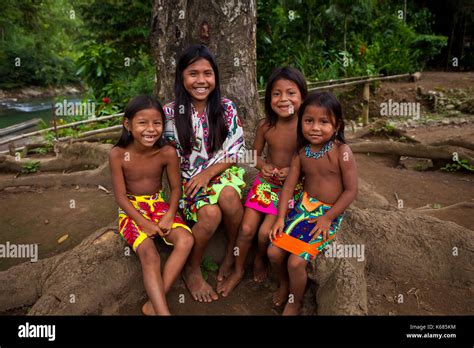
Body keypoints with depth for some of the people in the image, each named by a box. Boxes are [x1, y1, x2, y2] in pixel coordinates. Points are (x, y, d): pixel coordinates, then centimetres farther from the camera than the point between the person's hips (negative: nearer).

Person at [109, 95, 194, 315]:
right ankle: (162, 311, -21)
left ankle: (154, 304, -16)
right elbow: (121, 196, -12)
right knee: (149, 254, -25)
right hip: (132, 209, -2)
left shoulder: (168, 153, -13)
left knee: (185, 240, -22)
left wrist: (169, 215, -19)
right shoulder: (118, 154, -16)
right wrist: (144, 223, -19)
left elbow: (175, 187, -2)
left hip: (159, 204, 2)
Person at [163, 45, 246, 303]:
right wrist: (194, 180, -11)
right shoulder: (171, 113, -5)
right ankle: (192, 270, -2)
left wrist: (208, 173, -14)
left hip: (222, 171, 1)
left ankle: (233, 253, -5)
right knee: (211, 213, -30)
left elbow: (236, 152, -2)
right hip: (188, 179, -1)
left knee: (228, 194, -34)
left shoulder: (226, 107, -2)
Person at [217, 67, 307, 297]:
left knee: (265, 232, -10)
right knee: (246, 228, -1)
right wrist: (263, 166, -13)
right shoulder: (265, 126, -7)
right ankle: (238, 271, 23)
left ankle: (260, 260, 25)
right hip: (265, 182, 3)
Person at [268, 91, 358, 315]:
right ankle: (284, 282, 29)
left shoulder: (341, 152, -16)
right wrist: (280, 217, -8)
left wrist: (327, 218, -16)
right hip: (304, 206, 5)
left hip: (329, 214, -4)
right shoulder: (301, 153, -2)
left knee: (296, 262, -15)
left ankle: (294, 304, 16)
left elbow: (351, 190, -14)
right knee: (274, 251, -4)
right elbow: (289, 186, -1)